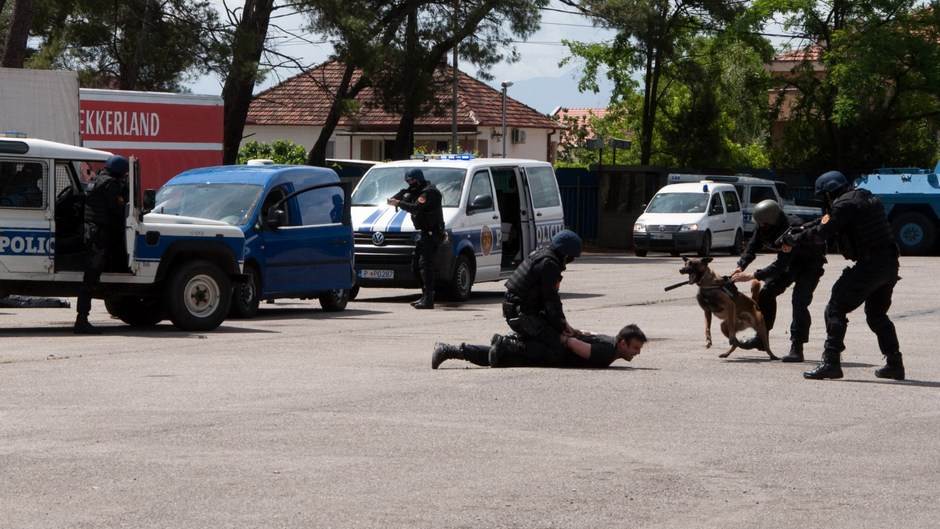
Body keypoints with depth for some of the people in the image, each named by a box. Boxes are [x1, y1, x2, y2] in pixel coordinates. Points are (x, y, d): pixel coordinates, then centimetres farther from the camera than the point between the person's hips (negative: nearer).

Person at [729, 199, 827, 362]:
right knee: (767, 291, 2)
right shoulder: (764, 229, -18)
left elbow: (781, 264, -41)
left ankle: (797, 349, -20)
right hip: (791, 260, 8)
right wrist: (741, 266, -27)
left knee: (799, 301, -21)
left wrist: (752, 276, -43)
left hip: (811, 262, -8)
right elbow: (752, 248, -8)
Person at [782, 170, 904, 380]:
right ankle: (894, 364, 22)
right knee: (877, 315, 23)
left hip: (869, 266, -9)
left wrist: (793, 241, 1)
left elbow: (822, 233, -10)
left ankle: (831, 362, -11)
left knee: (835, 309, -4)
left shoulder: (844, 205, -9)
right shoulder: (869, 199, 19)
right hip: (890, 265, 9)